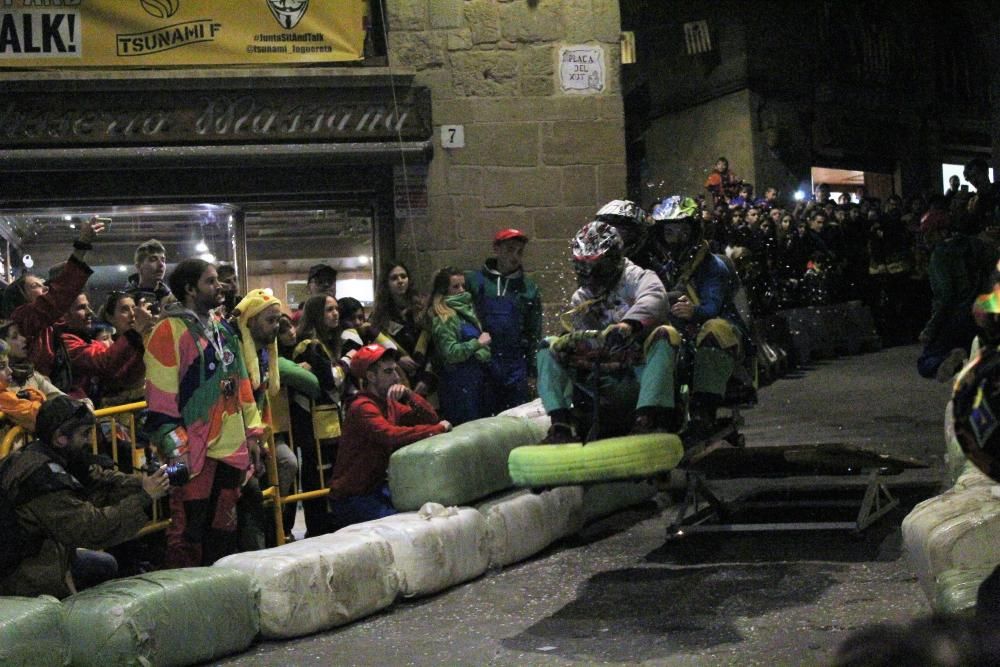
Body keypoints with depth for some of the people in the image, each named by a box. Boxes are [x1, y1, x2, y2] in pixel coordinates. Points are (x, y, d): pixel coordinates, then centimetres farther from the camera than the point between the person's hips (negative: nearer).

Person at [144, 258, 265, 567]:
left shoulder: (222, 327, 15)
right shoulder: (169, 332, -10)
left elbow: (240, 380, 20)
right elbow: (160, 397, -14)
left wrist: (252, 430, 15)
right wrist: (174, 448, -17)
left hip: (231, 447, 8)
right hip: (194, 450, -8)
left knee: (224, 525, 16)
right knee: (189, 529, -4)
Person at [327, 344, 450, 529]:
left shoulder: (390, 404, 10)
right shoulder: (363, 407, -18)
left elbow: (431, 418, 4)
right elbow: (392, 435, -34)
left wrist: (409, 395, -13)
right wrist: (439, 429, -26)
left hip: (376, 487, 9)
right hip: (350, 498, -9)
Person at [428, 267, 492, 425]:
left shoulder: (465, 310, 16)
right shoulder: (444, 318, -10)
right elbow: (450, 353, -18)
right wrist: (478, 343, -14)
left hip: (476, 378, 9)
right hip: (459, 382, -9)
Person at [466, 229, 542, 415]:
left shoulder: (529, 288, 12)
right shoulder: (474, 280, 3)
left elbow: (534, 331, 14)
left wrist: (533, 364, 8)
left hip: (515, 365, 2)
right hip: (481, 363, -2)